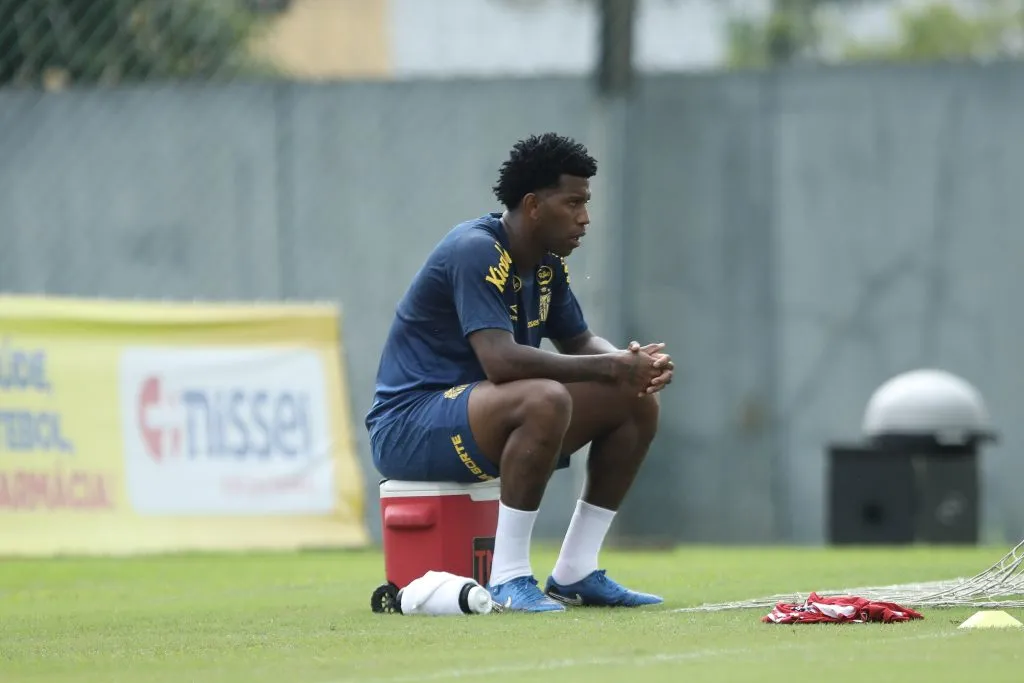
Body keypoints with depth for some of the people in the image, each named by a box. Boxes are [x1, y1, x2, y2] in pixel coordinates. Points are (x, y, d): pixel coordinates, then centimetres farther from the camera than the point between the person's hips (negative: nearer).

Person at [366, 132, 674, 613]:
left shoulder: (548, 264, 8)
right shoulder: (476, 252, -21)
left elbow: (579, 342, 17)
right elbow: (501, 360, -32)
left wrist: (631, 363, -7)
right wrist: (607, 368, -27)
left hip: (478, 417, 10)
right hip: (407, 424, -10)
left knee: (637, 404, 3)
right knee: (546, 400, -36)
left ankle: (575, 574, 5)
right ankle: (508, 578, -28)